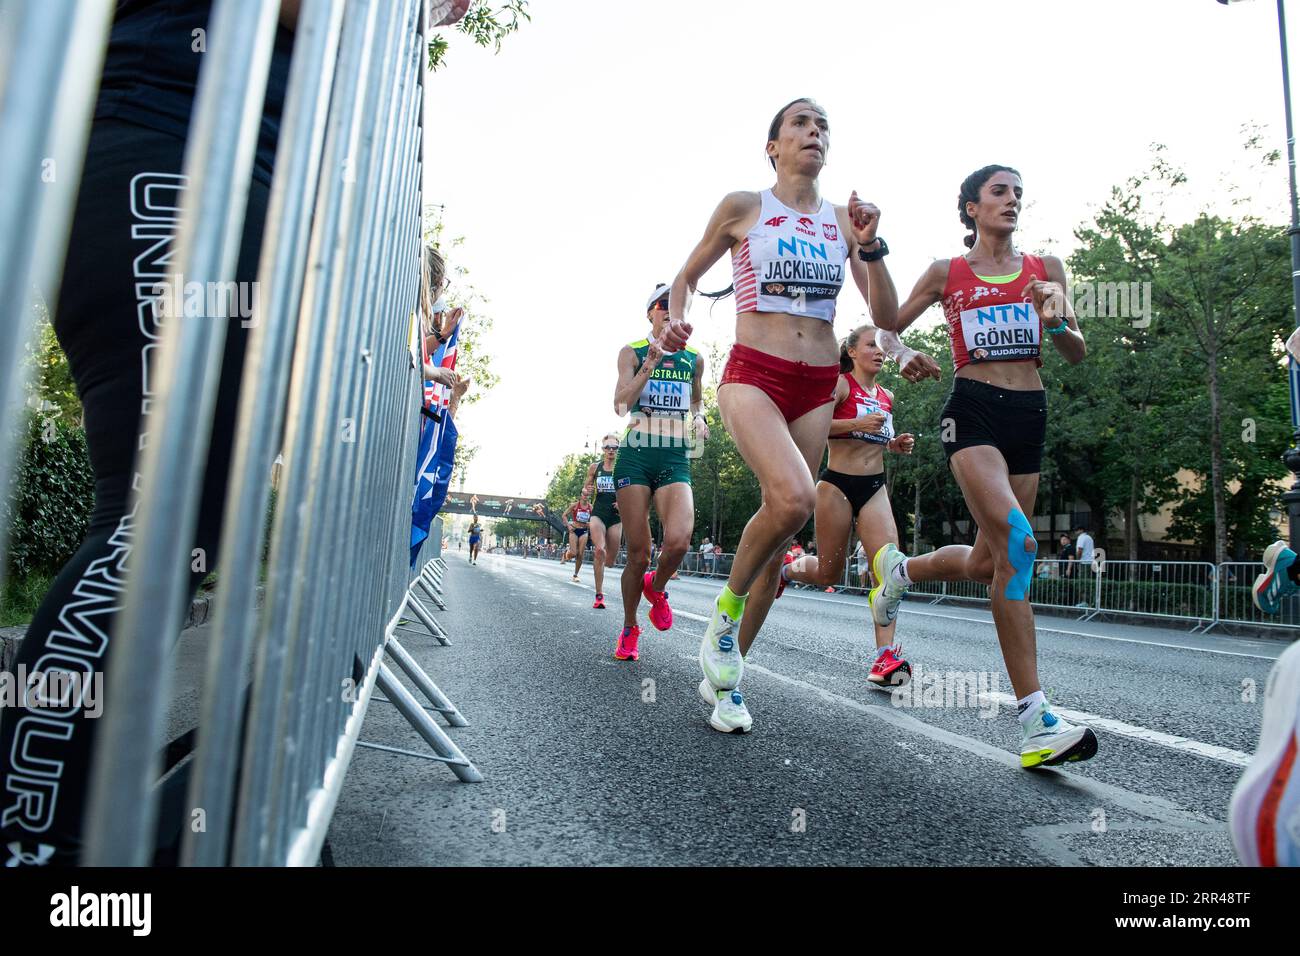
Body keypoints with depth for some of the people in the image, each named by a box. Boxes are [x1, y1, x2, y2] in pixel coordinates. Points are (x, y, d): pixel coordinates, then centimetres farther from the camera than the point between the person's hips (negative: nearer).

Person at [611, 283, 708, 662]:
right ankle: (629, 630, 22)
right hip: (635, 456, -2)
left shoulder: (694, 358, 14)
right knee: (639, 552, -1)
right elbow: (620, 405, -6)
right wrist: (650, 364, -14)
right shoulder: (632, 352, 6)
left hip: (675, 460, 2)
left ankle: (656, 588, 13)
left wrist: (698, 419, 7)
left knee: (678, 540, -22)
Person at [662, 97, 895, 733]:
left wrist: (870, 246, -4)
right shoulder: (742, 207, 5)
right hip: (753, 375, -4)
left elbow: (885, 313, 11)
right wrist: (676, 321, -5)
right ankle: (724, 614, -4)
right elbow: (687, 276, 15)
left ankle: (722, 674, 18)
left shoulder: (842, 219, 14)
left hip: (817, 387, 4)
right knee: (794, 497, -31)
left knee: (780, 531, 3)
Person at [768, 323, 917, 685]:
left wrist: (895, 444, 9)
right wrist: (857, 424, -26)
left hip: (875, 487, 5)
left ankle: (886, 655, -16)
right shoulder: (840, 384, -5)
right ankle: (787, 569, 38)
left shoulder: (886, 397, 15)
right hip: (838, 485, -5)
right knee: (828, 574, 3)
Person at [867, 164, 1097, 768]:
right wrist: (903, 355, -7)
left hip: (1029, 416, 5)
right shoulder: (947, 274, 7)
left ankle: (899, 568, 39)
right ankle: (1036, 722, -20)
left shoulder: (1046, 269, 14)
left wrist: (1058, 322, -8)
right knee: (1018, 541, -24)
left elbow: (1077, 355, 13)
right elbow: (886, 327, 15)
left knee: (989, 563, 7)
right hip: (972, 411, -5)